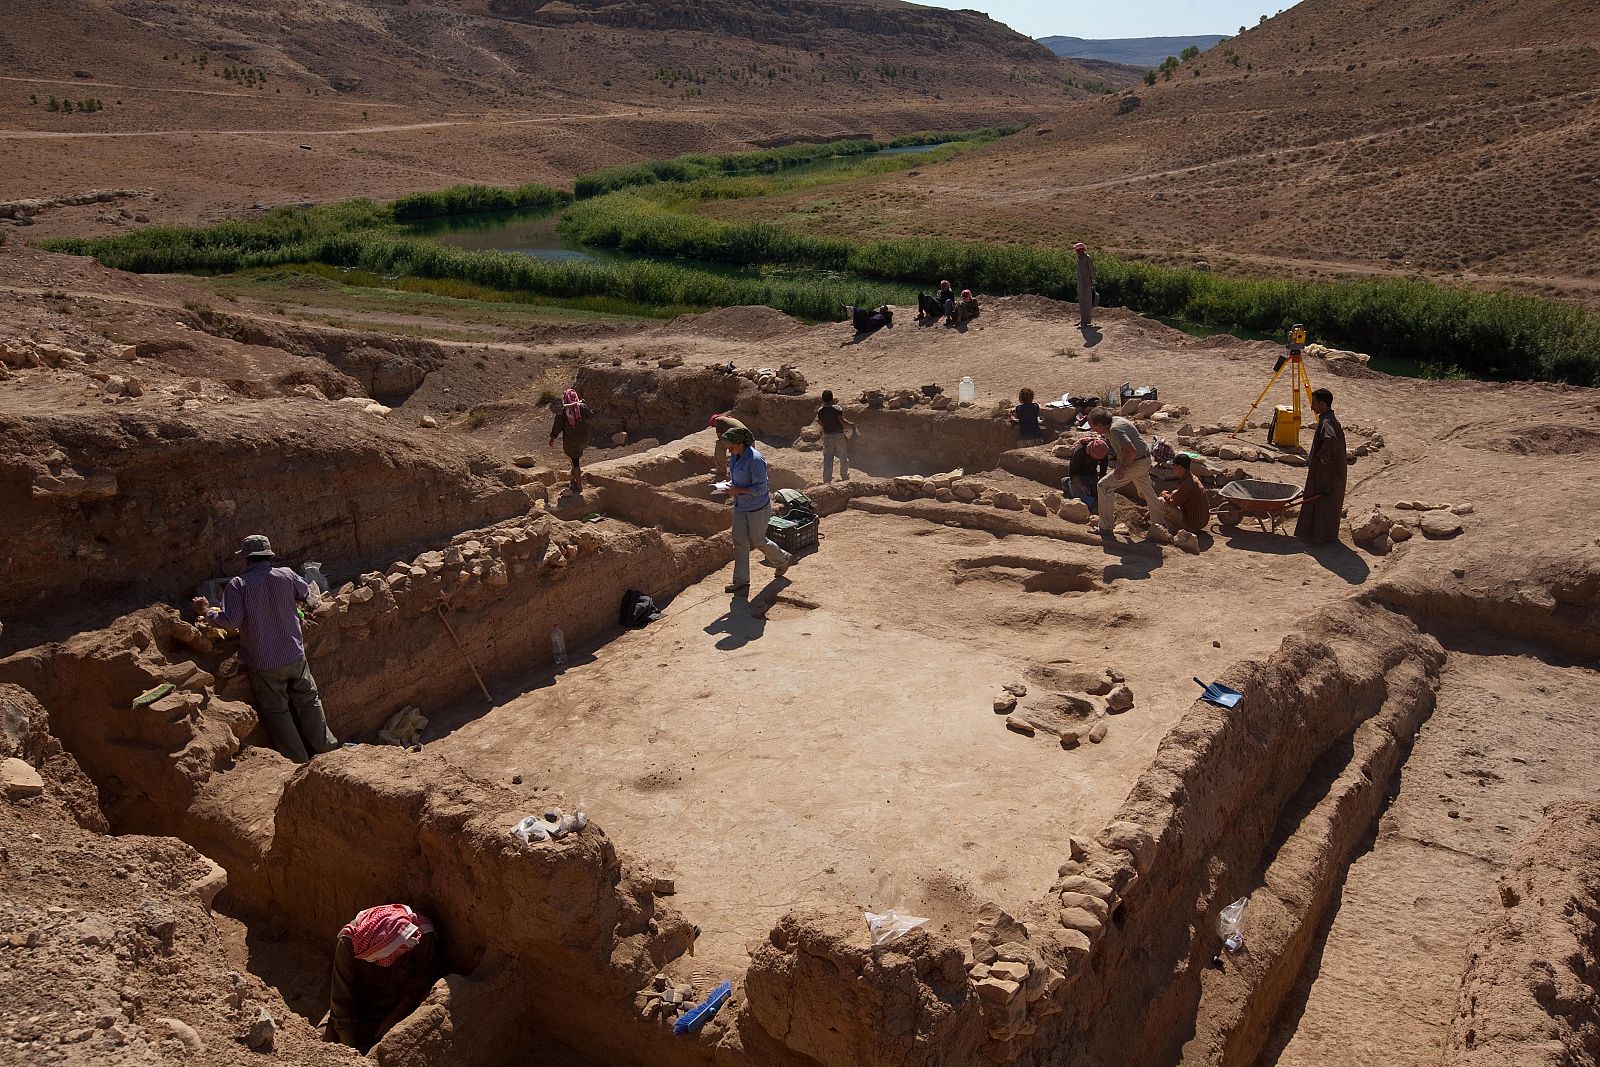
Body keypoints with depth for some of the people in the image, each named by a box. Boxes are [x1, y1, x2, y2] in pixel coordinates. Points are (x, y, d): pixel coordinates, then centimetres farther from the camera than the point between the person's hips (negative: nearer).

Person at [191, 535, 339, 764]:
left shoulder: (238, 585, -12)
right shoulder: (287, 575, -3)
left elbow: (230, 621, -18)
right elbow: (312, 598, 11)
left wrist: (206, 611, 0)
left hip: (263, 663, -3)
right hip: (295, 656, 3)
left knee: (276, 712, 9)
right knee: (309, 702, 17)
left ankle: (300, 762, 13)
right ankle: (326, 748, 22)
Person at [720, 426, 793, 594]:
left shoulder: (755, 460, -26)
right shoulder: (735, 457, 1)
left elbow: (760, 488, -26)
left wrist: (737, 490, -26)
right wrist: (730, 484, 0)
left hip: (757, 508, -8)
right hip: (740, 505, 8)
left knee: (758, 541, 8)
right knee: (739, 542, 4)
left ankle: (782, 560, 37)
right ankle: (741, 581, 10)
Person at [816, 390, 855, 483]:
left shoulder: (820, 411, -7)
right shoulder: (836, 409, -18)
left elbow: (821, 422, 3)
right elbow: (842, 421, -21)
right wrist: (851, 424, -5)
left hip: (827, 435, 3)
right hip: (839, 434, -3)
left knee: (827, 457, 7)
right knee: (843, 455, 16)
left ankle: (826, 480, 2)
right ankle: (844, 476, 30)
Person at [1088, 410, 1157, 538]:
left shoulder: (1115, 430, -26)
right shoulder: (1114, 420, 4)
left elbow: (1132, 452, -33)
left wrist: (1123, 467, -20)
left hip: (1137, 463, -10)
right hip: (1145, 461, 10)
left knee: (1104, 486, -9)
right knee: (1148, 494, 24)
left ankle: (1106, 528, -6)